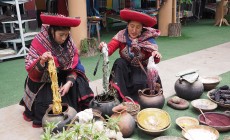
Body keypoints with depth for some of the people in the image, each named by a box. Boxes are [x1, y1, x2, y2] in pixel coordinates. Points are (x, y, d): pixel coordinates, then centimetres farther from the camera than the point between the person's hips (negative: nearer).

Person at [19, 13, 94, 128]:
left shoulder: (69, 43, -9)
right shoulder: (39, 42, -19)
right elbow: (30, 70, -22)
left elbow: (74, 66, -8)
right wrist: (41, 61, -43)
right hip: (43, 80, -3)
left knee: (78, 85, -17)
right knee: (46, 99, -25)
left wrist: (69, 82, -25)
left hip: (63, 77, 4)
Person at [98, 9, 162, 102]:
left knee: (139, 83, -32)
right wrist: (104, 48, -49)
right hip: (125, 68, 2)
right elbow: (110, 49, -26)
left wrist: (156, 56, -48)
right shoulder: (121, 35, -13)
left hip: (141, 69, -2)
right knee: (119, 62, -29)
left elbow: (155, 60, -24)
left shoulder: (148, 38, -17)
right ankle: (122, 97, -25)